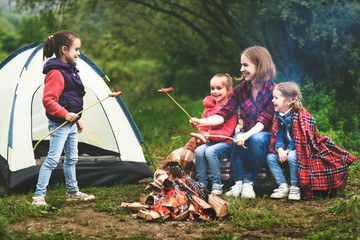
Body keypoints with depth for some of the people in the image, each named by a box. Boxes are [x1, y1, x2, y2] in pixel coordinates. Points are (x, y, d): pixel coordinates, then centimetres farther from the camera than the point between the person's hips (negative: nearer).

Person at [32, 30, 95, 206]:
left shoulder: (69, 70, 13)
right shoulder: (56, 73, -19)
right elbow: (48, 100, -25)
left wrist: (76, 118, 24)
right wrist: (64, 114, -24)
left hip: (70, 123, 10)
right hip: (59, 124, -10)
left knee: (71, 158, 18)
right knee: (53, 159, -9)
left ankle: (73, 192, 30)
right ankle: (38, 196, -5)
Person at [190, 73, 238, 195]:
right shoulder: (209, 106, 13)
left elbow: (227, 132, -16)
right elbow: (203, 125, 18)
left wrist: (210, 135, -22)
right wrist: (203, 135, -5)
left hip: (226, 143, -6)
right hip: (211, 141, 7)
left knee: (210, 151, -31)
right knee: (199, 151, -20)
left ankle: (217, 185, -24)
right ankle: (201, 183, -10)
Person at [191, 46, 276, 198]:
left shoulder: (271, 90, -11)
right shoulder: (241, 89, 3)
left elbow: (264, 120, -19)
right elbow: (224, 114, -3)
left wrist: (247, 135, -36)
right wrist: (201, 122, -19)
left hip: (266, 135, -3)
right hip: (247, 133, 3)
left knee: (257, 138, -36)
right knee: (237, 138, -30)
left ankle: (249, 182, -23)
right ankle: (238, 182, -23)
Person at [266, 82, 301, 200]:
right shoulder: (278, 116, 3)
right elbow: (278, 135, 1)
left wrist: (287, 151, -24)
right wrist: (280, 149, -17)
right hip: (286, 148, 7)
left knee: (292, 157, -35)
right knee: (270, 157, -13)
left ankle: (295, 188, -19)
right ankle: (283, 186, -8)